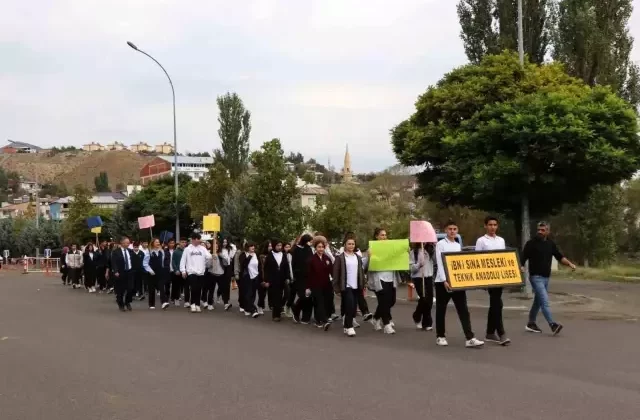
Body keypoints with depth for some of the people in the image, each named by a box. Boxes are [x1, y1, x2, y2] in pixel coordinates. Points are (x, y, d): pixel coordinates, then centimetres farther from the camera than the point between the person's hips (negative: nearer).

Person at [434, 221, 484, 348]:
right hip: (443, 281, -5)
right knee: (441, 310, 6)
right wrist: (444, 281, -23)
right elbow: (440, 264, -12)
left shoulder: (458, 245, 14)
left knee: (463, 309, -3)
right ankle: (440, 336, 18)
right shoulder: (441, 244, -4)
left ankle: (470, 338, -8)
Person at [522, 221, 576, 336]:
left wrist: (569, 263, -5)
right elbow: (523, 258, -11)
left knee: (538, 301, 14)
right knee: (545, 301, -14)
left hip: (546, 277, 6)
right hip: (536, 277, -6)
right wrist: (521, 267, -29)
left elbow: (560, 256, 11)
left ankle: (531, 324, 26)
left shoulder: (551, 244, 10)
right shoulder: (531, 243, -7)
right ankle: (553, 325, -20)